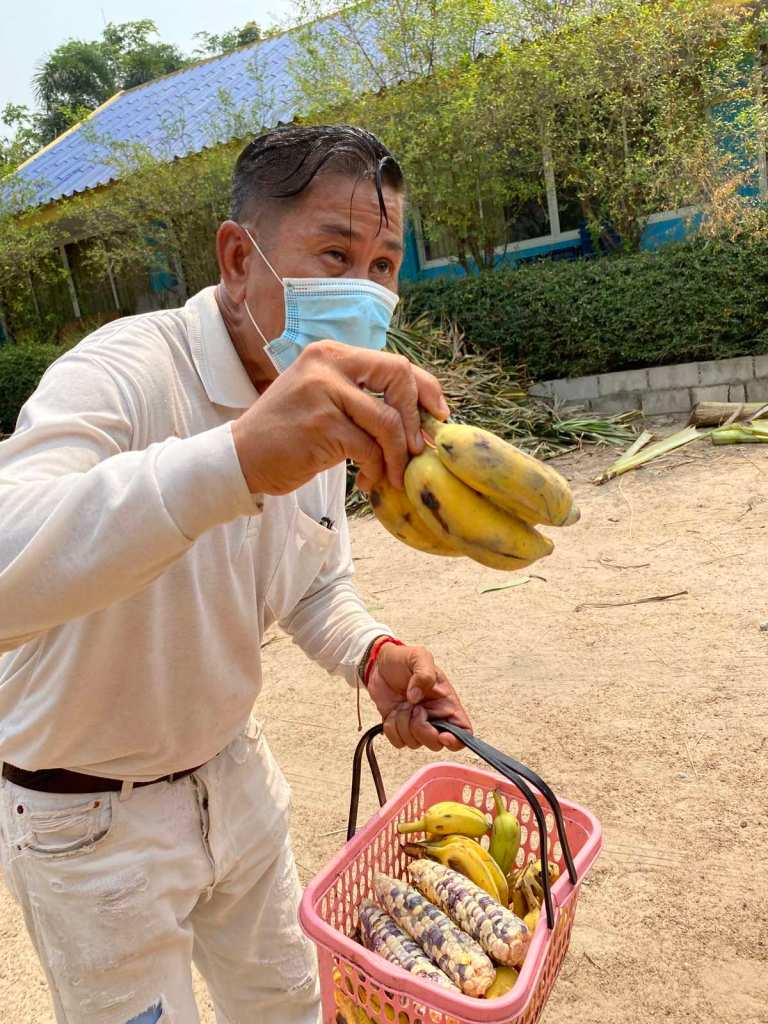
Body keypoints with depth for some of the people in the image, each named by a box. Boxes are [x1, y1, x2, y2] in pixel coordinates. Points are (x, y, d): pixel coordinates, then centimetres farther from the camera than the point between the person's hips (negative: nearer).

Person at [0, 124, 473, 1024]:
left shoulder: (327, 407, -4)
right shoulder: (124, 372, -27)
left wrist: (372, 656, -13)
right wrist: (238, 457, -58)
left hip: (232, 774, 6)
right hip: (88, 818, -6)